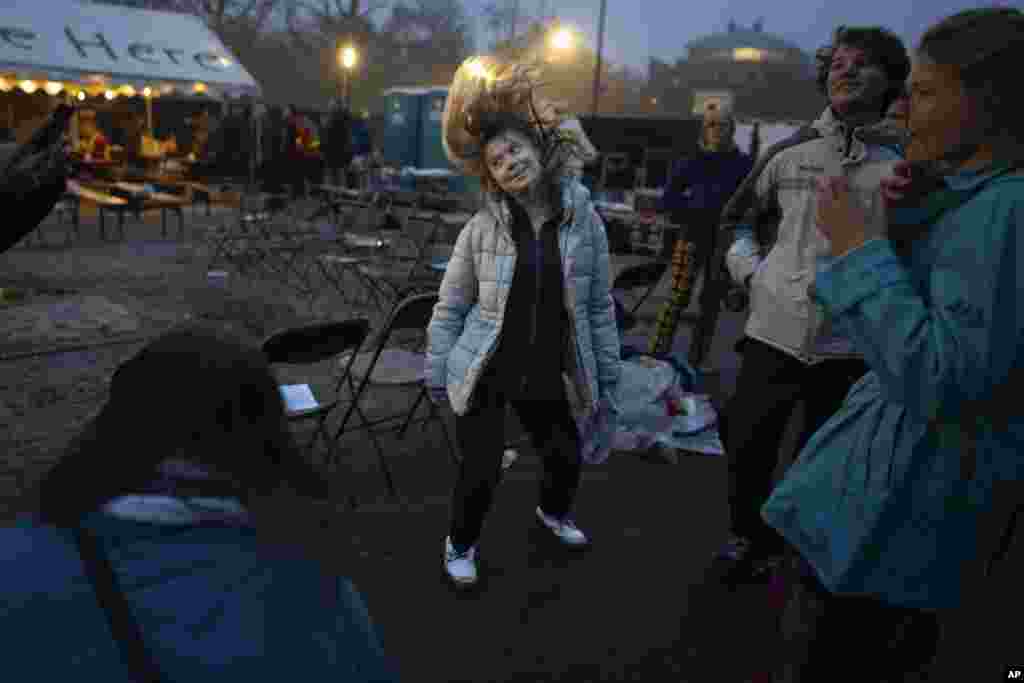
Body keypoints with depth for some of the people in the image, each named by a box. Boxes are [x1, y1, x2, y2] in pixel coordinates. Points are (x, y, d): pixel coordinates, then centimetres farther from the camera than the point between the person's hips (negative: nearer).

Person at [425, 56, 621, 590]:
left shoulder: (584, 220, -8)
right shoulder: (482, 228, -12)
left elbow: (599, 305, -1)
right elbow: (450, 305, -2)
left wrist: (607, 376, 2)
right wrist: (437, 371, 0)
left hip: (550, 378, 3)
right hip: (485, 376, -2)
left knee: (567, 459, 19)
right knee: (480, 474, 1)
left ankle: (553, 512, 55)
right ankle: (460, 545, 33)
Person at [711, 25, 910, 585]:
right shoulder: (789, 153, 7)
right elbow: (738, 218, 19)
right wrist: (749, 270, 5)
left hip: (850, 345, -1)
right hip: (773, 332, 2)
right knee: (746, 450, 10)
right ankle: (748, 540, 35)